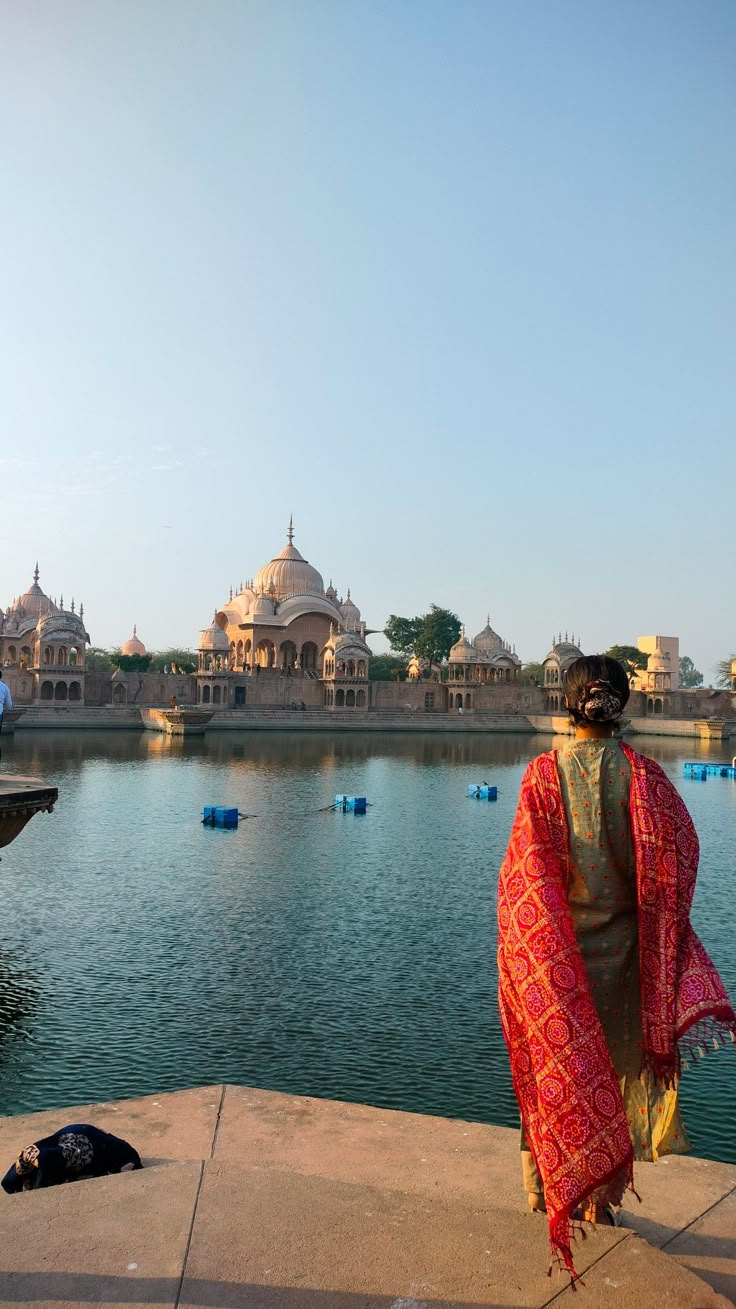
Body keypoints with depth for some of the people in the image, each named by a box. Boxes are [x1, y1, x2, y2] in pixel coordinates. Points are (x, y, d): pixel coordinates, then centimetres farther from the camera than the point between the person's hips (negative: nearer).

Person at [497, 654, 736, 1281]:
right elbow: (673, 865, -12)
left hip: (553, 947, 0)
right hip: (620, 947, 0)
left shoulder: (543, 772, -12)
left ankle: (548, 1185, 31)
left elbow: (524, 871, -13)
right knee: (616, 1067, 17)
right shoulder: (643, 775, -11)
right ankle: (602, 1196, 30)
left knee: (555, 1062, 17)